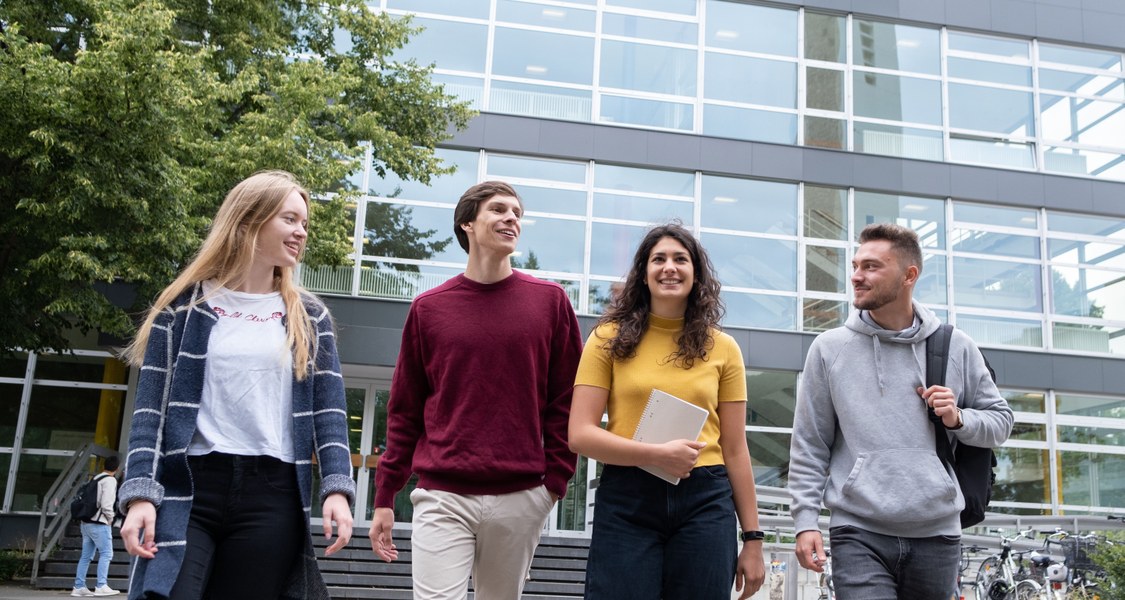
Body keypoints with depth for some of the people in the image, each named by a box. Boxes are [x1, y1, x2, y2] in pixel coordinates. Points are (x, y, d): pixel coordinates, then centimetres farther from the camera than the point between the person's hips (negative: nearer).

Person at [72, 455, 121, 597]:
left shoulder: (95, 479, 16)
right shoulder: (110, 480, -9)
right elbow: (106, 504, -18)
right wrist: (110, 518, -3)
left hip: (86, 522, 8)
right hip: (99, 523, -8)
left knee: (86, 556, 10)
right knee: (106, 554, -5)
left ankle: (79, 587, 11)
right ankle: (101, 586, -9)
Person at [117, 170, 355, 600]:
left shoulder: (309, 318, 12)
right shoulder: (184, 305, 8)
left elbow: (329, 409, 6)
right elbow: (152, 406, 3)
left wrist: (337, 488, -7)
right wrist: (139, 493, -8)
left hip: (272, 495, 1)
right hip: (187, 488, -1)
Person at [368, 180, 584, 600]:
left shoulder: (550, 301, 5)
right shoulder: (428, 308, 7)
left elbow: (565, 401, 5)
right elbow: (404, 411, 9)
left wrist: (556, 479, -2)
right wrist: (384, 496, 7)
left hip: (521, 499, 1)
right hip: (442, 497, 0)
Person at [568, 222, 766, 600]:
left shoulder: (722, 348, 9)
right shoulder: (610, 339, 3)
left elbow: (734, 449, 9)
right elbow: (580, 434, -3)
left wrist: (752, 538, 7)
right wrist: (656, 455, -17)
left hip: (705, 503, 2)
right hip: (626, 502, -1)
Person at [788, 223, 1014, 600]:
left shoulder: (956, 348, 7)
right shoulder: (829, 349, 3)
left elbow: (1000, 420, 15)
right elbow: (809, 446, 3)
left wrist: (959, 420, -6)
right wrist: (805, 520, -4)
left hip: (937, 534, 2)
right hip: (858, 533, -2)